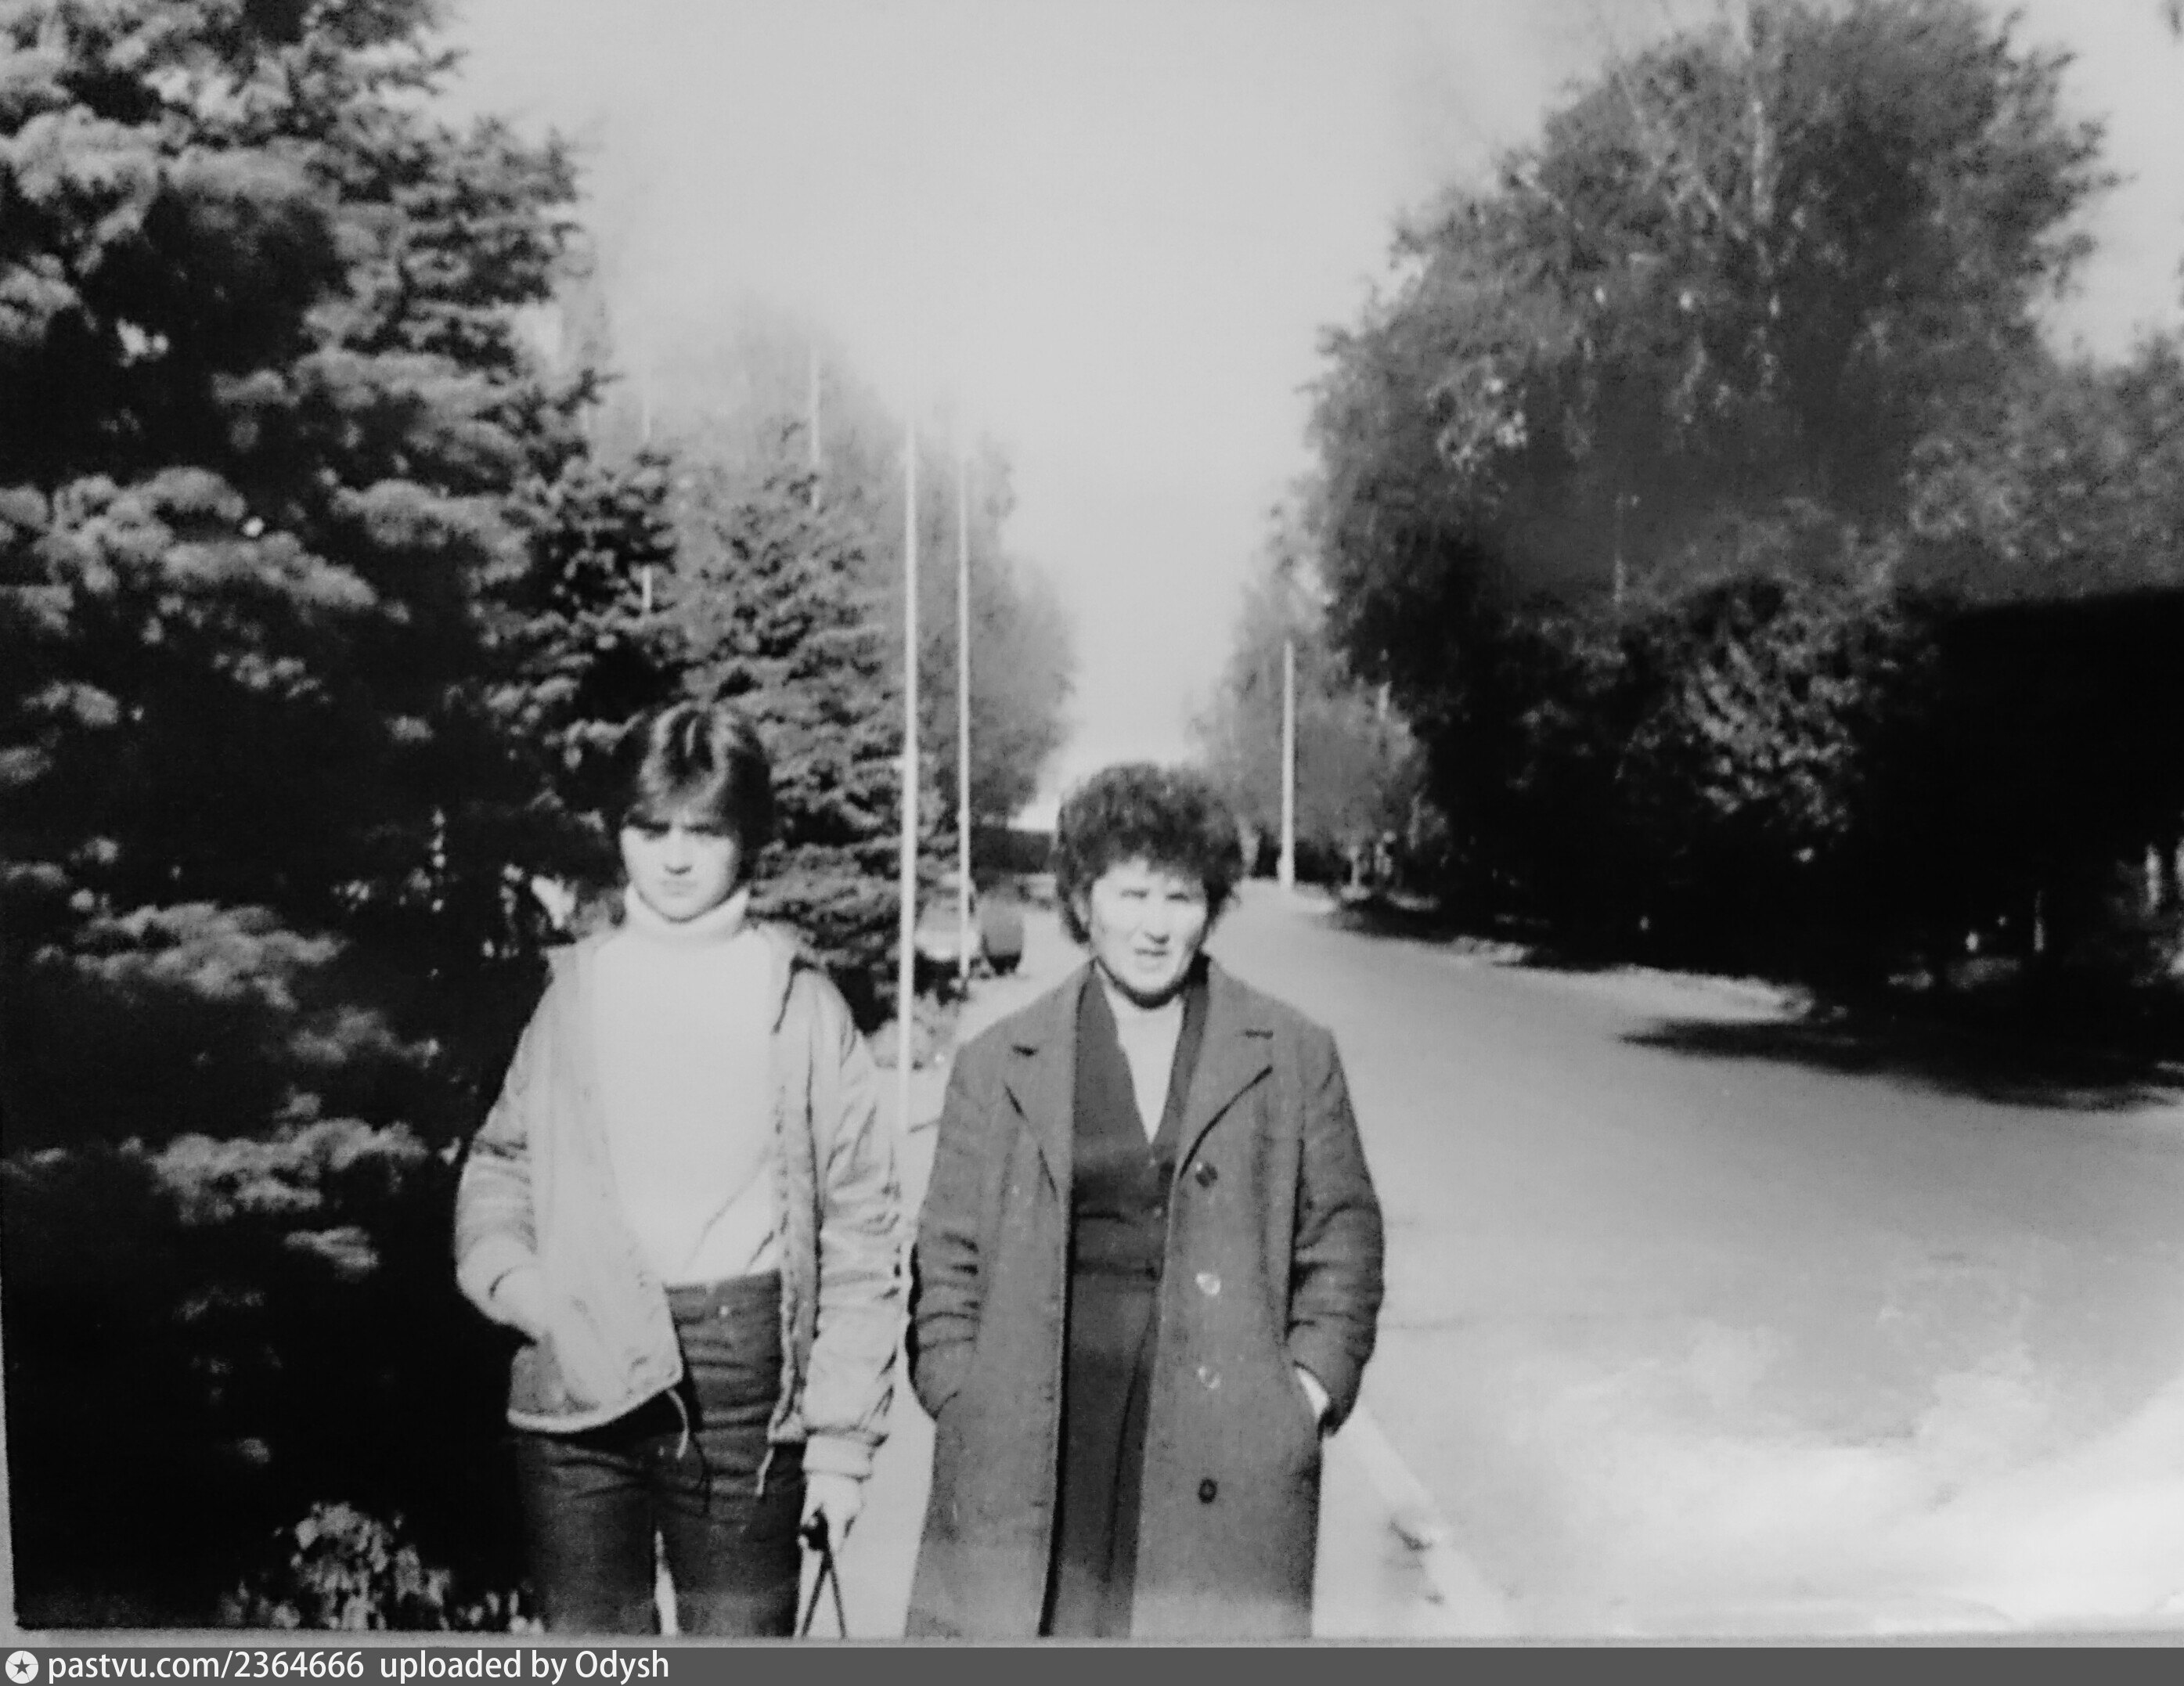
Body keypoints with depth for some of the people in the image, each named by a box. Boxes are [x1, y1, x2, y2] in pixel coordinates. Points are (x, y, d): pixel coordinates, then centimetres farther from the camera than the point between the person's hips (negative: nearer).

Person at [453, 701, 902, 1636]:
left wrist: (842, 1436, -2)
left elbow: (862, 1230, 0)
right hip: (585, 1385, 2)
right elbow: (497, 1166, 16)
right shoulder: (577, 991, 7)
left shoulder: (798, 1004, 1)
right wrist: (510, 1277, -4)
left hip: (747, 1395, -1)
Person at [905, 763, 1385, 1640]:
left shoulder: (1295, 1057, 7)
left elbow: (1344, 1237, 11)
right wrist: (960, 1400, 2)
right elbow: (947, 1255, 10)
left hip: (1222, 1438, 0)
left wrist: (1313, 1387, 1)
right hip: (1031, 1448, 1)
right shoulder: (996, 1065, 8)